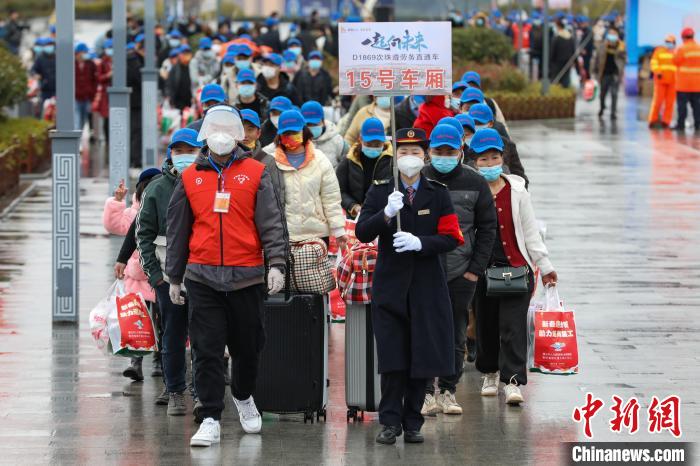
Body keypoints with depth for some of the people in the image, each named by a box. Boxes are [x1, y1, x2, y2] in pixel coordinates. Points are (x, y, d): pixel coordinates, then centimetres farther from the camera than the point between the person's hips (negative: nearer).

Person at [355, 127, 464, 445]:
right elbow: (362, 233, -5)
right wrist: (386, 214, -22)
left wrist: (420, 243, -17)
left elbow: (451, 238, -1)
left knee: (423, 356, 2)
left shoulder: (438, 193, 5)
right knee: (392, 357, -5)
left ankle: (412, 423, 11)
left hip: (426, 286, 1)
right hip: (390, 284, -1)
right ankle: (390, 422, 3)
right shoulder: (380, 191, 5)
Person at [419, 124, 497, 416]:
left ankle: (448, 391, 15)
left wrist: (476, 268, 0)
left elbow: (487, 228, 7)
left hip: (462, 274, 2)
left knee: (456, 336, 7)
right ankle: (426, 393, 1)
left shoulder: (475, 183, 4)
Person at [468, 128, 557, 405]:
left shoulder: (516, 190, 6)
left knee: (513, 326, -10)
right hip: (481, 268, 1)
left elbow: (530, 230, 11)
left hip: (516, 267, -1)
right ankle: (489, 374, 31)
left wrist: (544, 266, 11)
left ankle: (513, 382, -14)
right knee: (485, 324, 10)